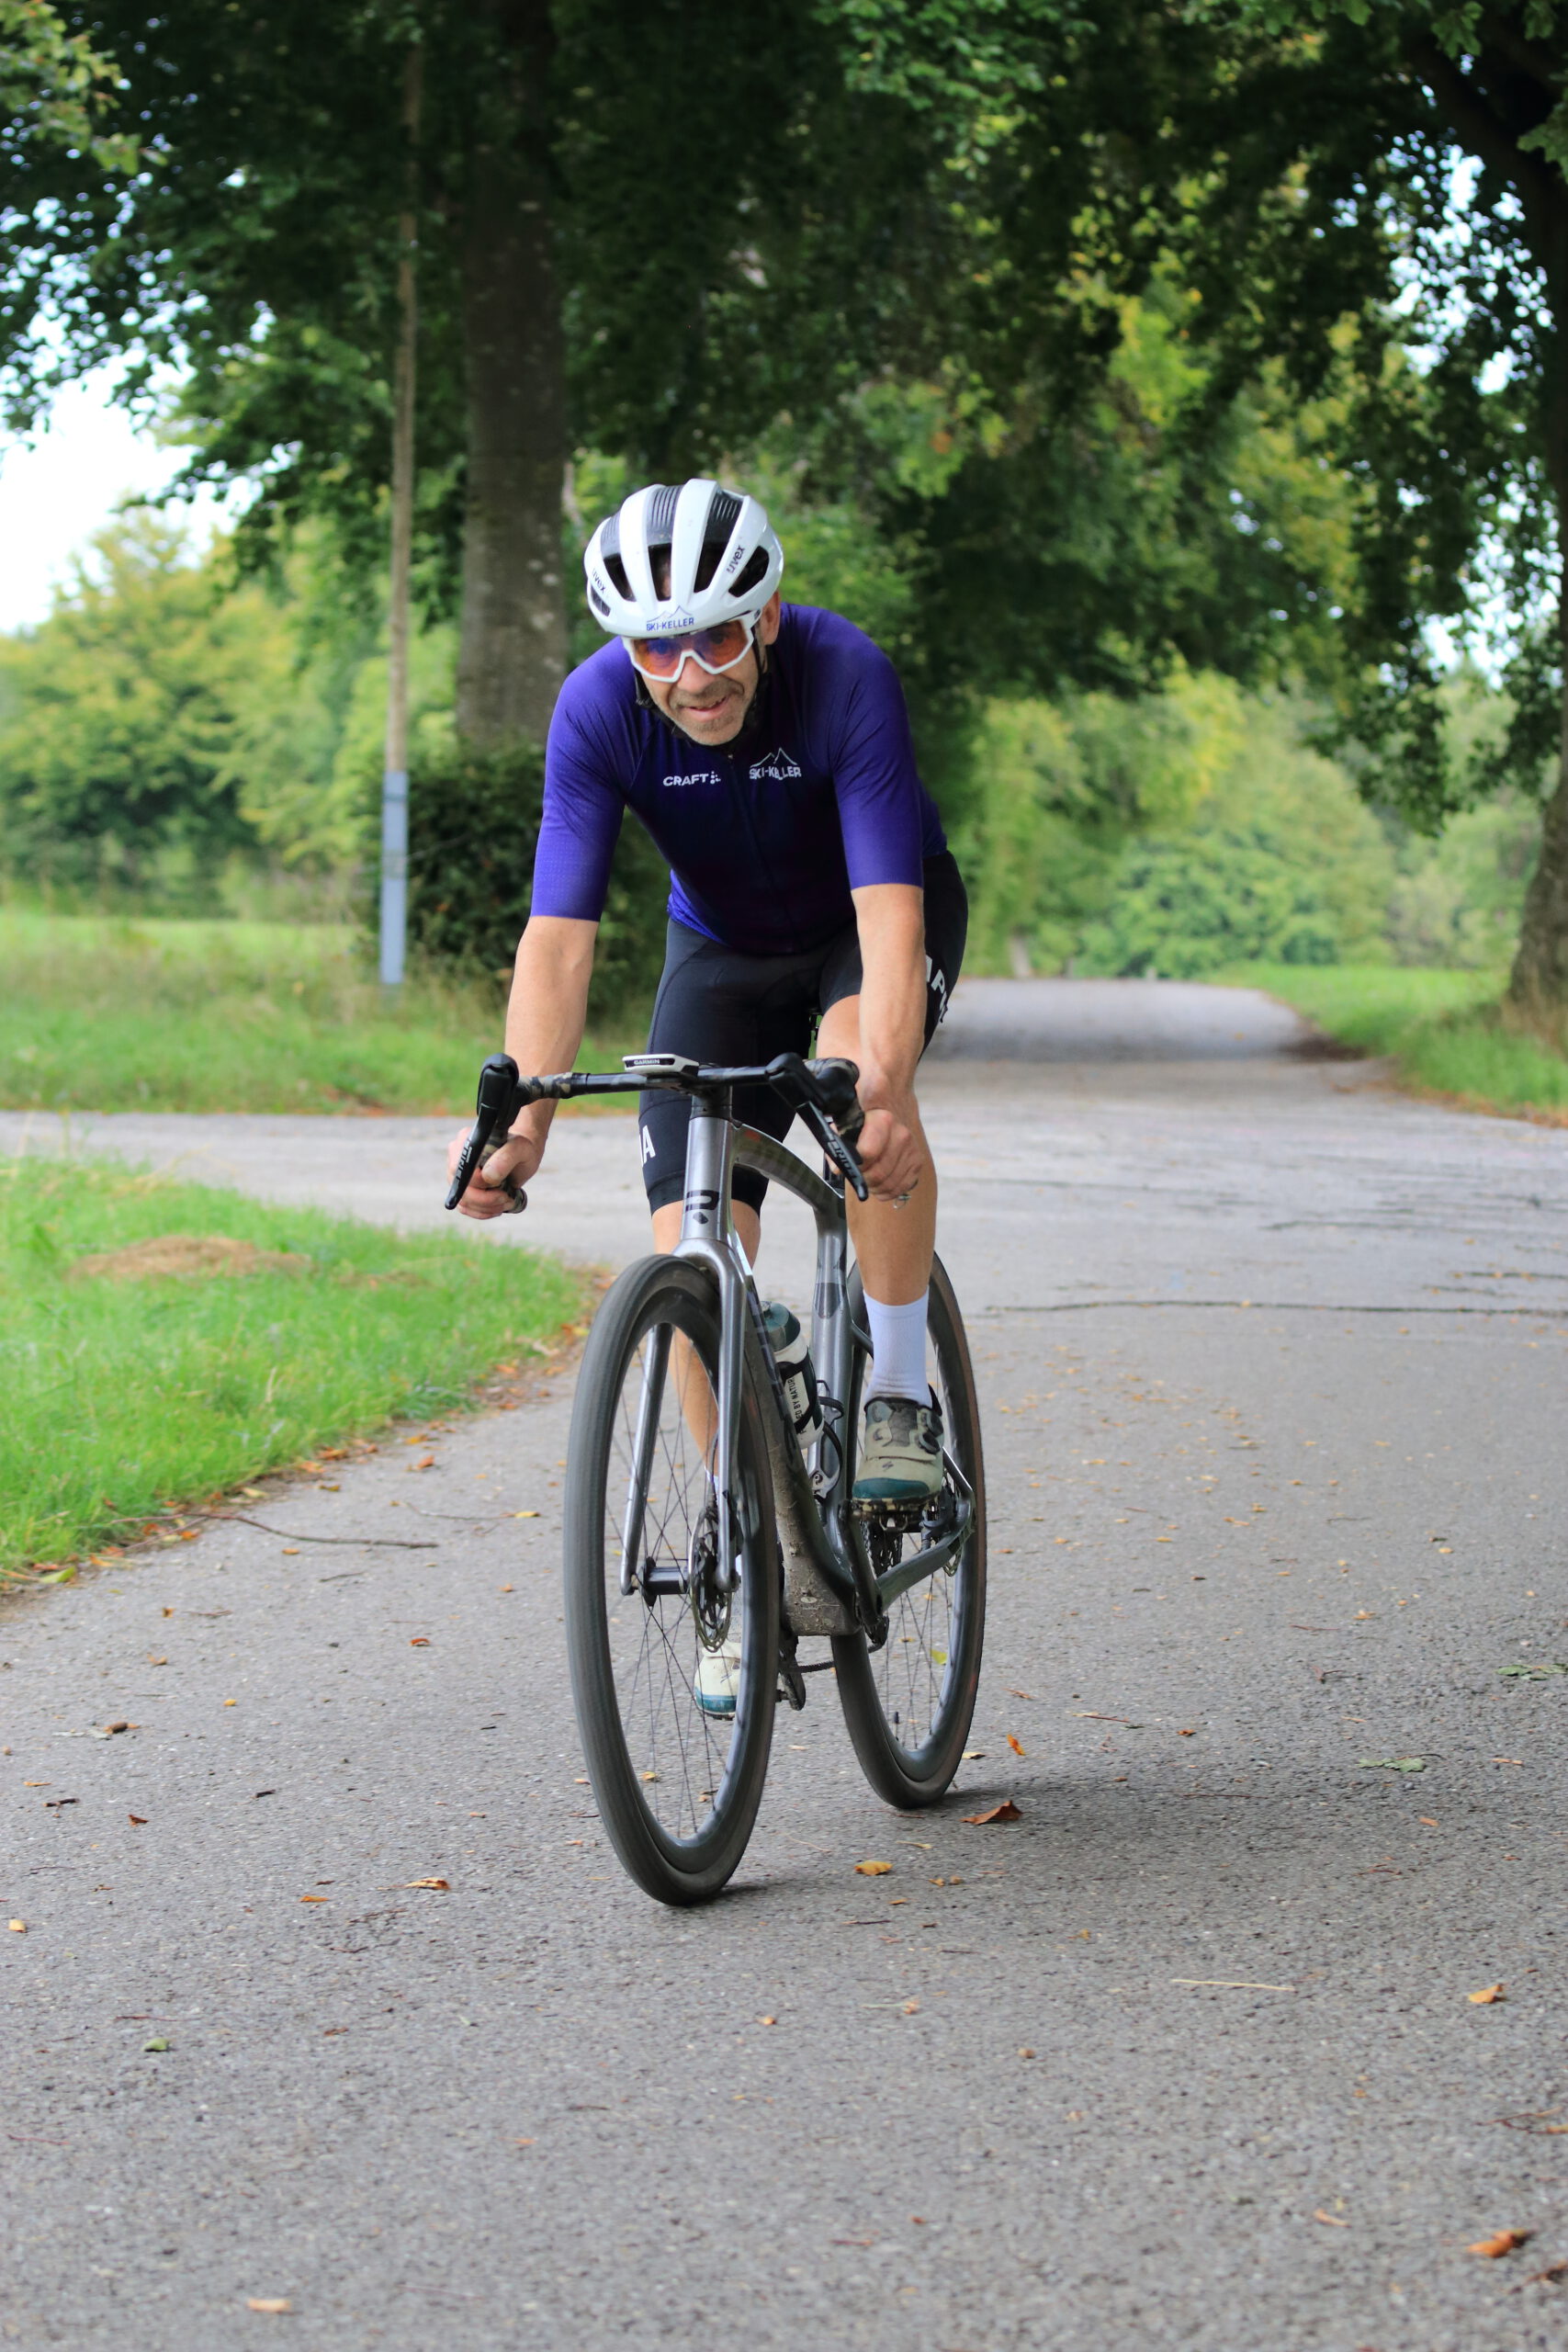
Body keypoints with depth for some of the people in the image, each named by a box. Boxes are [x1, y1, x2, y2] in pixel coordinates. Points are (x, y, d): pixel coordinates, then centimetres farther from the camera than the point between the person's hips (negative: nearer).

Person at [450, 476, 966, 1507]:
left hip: (881, 911, -2)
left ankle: (901, 1396, -21)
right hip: (724, 944, 2)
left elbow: (889, 915, -43)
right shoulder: (597, 710, -28)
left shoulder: (847, 676, -34)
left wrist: (885, 1093, -59)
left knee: (864, 1071, -36)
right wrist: (523, 1122, -48)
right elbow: (559, 937, -32)